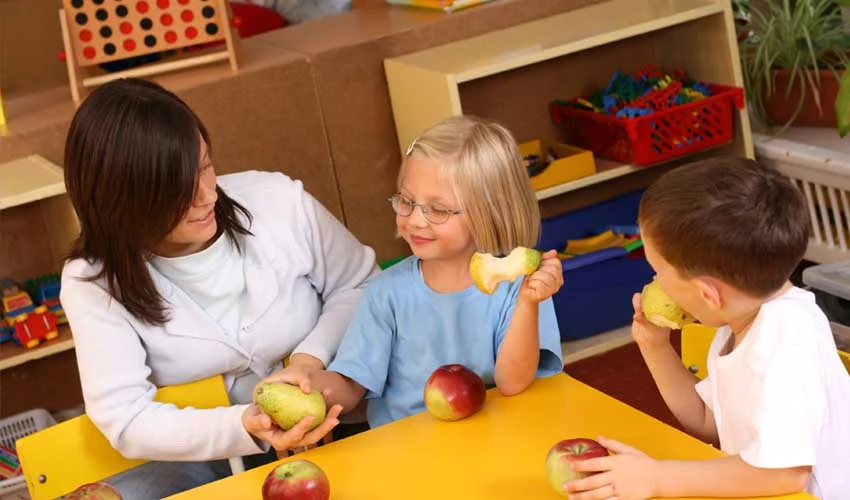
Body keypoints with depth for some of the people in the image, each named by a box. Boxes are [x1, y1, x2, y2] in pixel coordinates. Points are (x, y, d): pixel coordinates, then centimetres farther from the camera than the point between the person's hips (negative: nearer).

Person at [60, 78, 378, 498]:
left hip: (326, 432, 1)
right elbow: (126, 419, -17)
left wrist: (313, 354, -14)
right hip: (199, 458, 0)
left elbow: (360, 284, 6)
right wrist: (242, 426, -34)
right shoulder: (94, 283, -12)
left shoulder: (279, 202, -9)